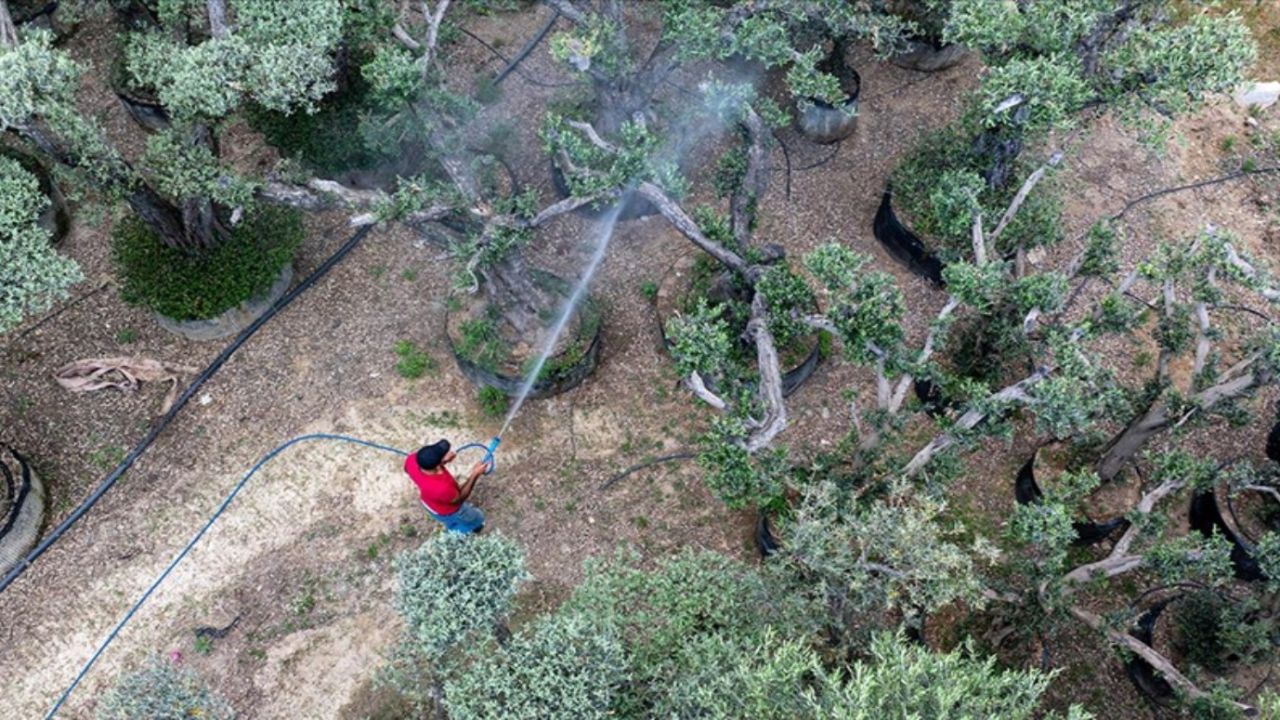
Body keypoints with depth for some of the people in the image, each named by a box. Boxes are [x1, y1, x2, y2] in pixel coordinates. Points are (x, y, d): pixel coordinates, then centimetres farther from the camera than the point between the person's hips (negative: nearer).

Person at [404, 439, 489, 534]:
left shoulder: (411, 460, -35)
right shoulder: (442, 488, -48)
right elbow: (459, 499, -25)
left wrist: (442, 461, -22)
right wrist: (475, 475, -24)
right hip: (447, 511, -5)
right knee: (476, 519, 26)